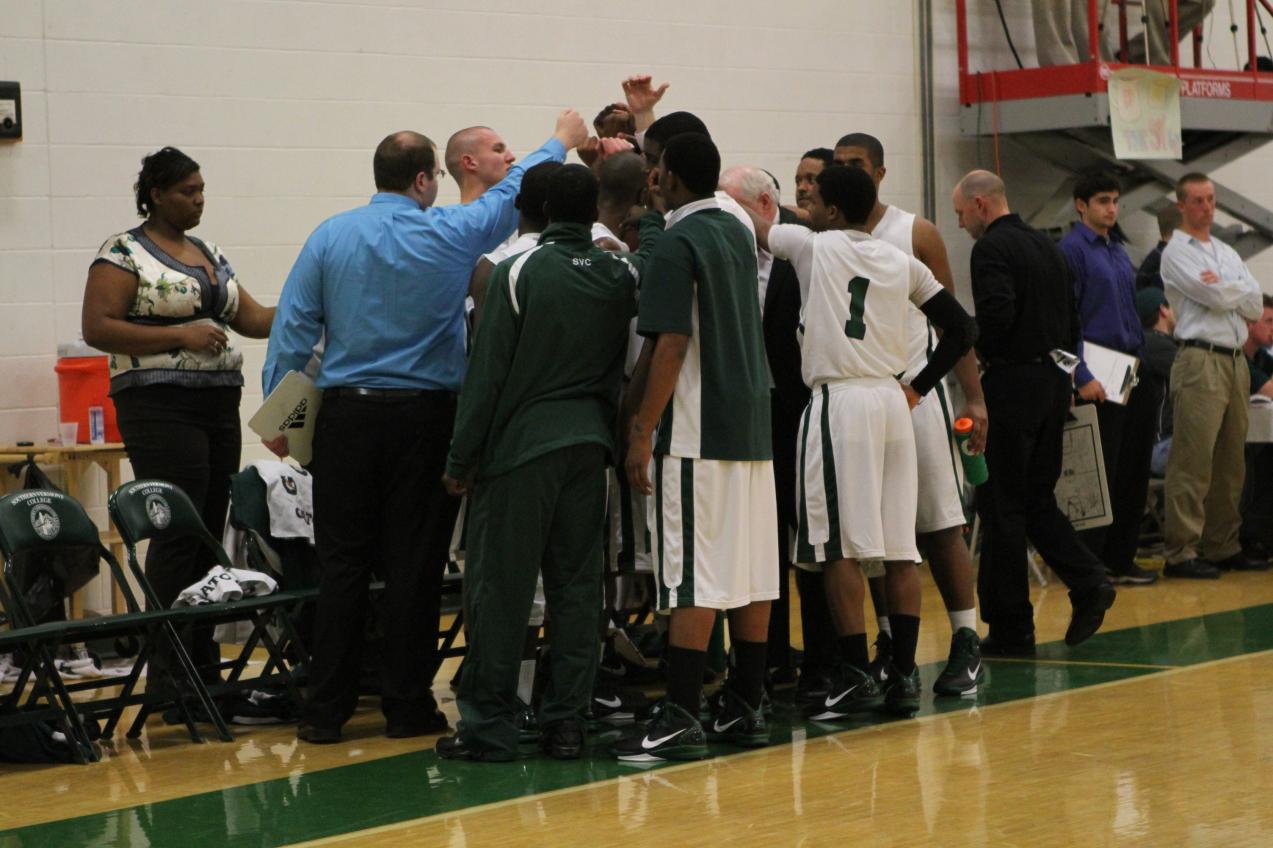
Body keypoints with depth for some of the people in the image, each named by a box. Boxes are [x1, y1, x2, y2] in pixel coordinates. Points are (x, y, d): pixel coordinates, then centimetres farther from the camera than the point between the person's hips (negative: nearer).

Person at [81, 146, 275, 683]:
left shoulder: (210, 254, 19)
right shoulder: (124, 253, -3)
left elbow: (251, 319, 19)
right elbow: (96, 328, -12)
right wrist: (180, 336, -17)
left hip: (219, 407, 7)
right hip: (161, 410, -7)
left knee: (210, 536, 6)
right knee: (177, 535, -12)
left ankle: (202, 666, 10)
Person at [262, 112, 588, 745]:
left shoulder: (330, 236, 1)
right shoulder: (450, 236, -3)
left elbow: (292, 328, 0)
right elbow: (511, 195, 13)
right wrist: (560, 142, 30)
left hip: (346, 414, 2)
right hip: (423, 414, -2)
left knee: (342, 562, 4)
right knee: (414, 565, 4)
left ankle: (326, 709, 4)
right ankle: (408, 705, 7)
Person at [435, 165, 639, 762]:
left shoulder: (519, 273, -8)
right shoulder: (621, 276, 3)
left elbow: (488, 372, -8)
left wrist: (461, 459, -1)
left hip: (522, 444, -4)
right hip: (590, 443, 4)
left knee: (500, 586, 0)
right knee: (576, 584, 8)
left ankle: (488, 725, 2)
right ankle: (567, 722, 9)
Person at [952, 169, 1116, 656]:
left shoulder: (991, 248, -11)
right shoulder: (1047, 246, 16)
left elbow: (997, 314, -25)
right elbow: (1072, 320, 18)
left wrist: (974, 351, -8)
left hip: (1012, 383, -8)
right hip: (1054, 384, 8)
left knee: (1001, 506, -2)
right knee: (1037, 498, 16)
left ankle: (1011, 629, 1)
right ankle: (1087, 583, -1)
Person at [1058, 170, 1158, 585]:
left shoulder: (1120, 252, 18)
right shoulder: (1071, 249, -7)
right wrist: (1082, 377, -19)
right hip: (1101, 380, -8)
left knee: (1134, 471, 8)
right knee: (1101, 473, -6)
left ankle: (1121, 558, 14)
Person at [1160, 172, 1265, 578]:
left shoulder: (1228, 253, 21)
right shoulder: (1176, 252, -2)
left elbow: (1254, 306, 10)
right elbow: (1215, 298, -14)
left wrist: (1224, 288, -5)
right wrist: (1240, 290, 4)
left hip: (1235, 361, 8)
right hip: (1201, 362, -8)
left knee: (1230, 462, 10)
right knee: (1192, 461, -10)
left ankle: (1223, 546, 16)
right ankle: (1181, 552, -10)